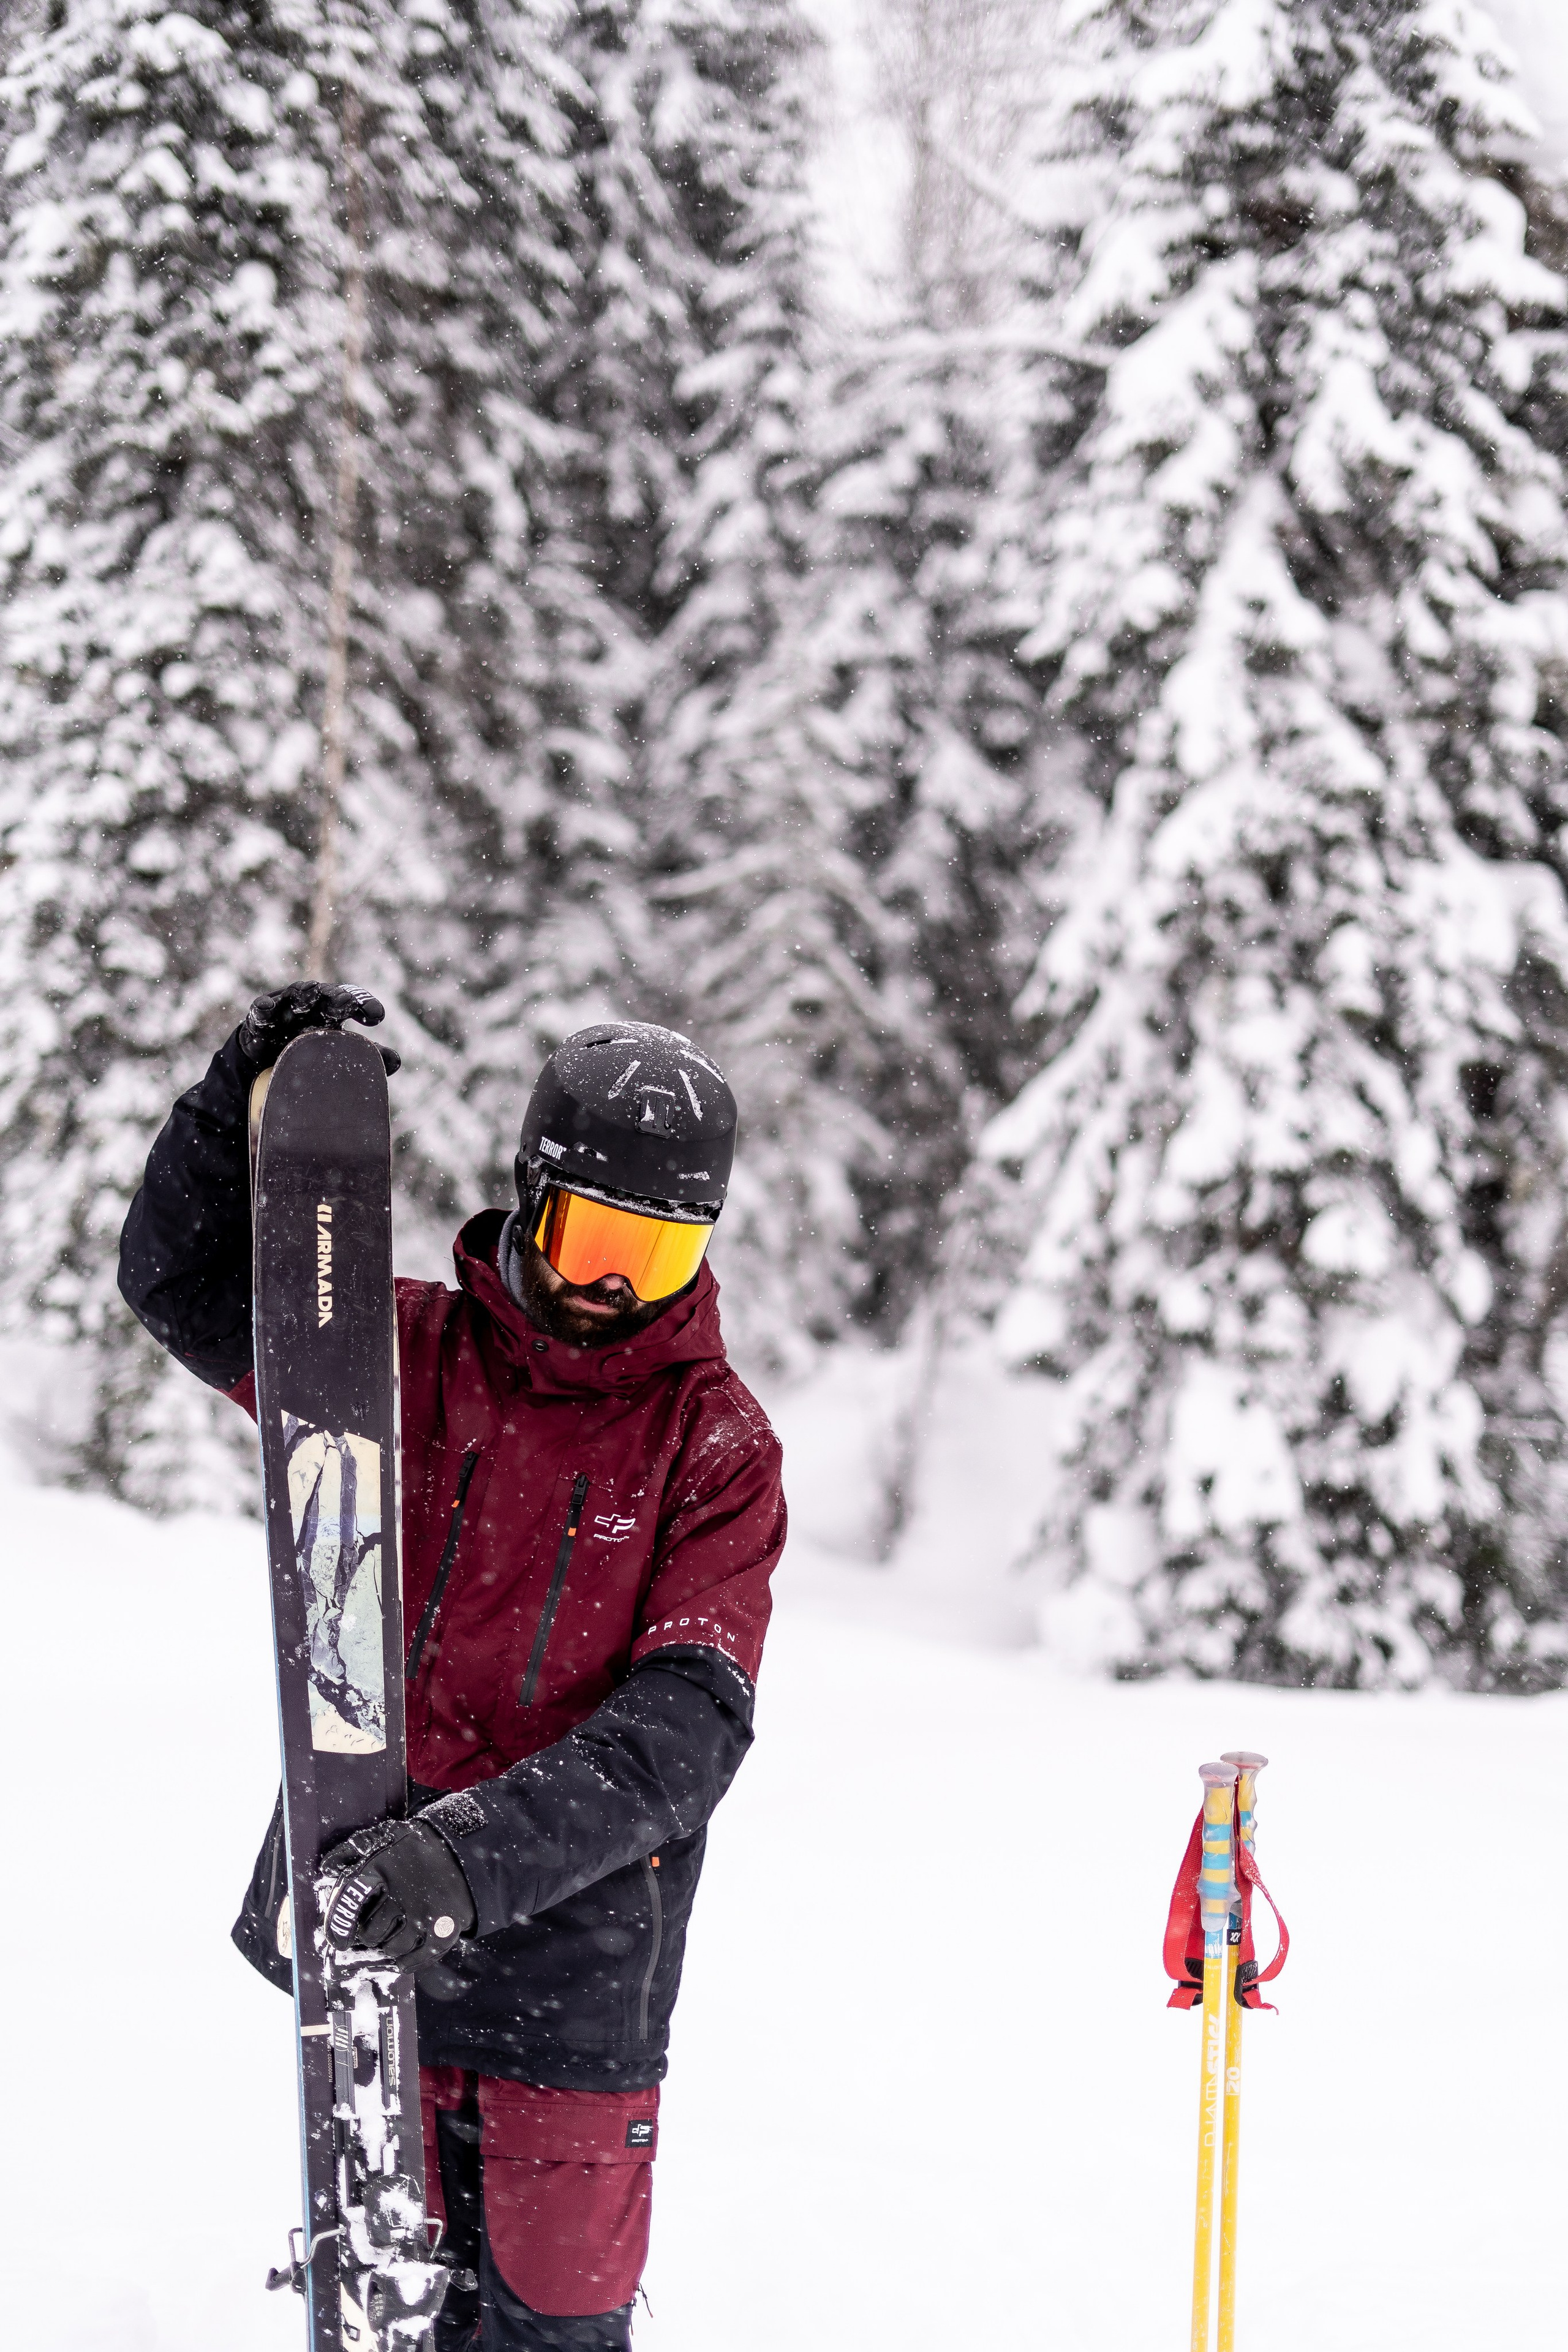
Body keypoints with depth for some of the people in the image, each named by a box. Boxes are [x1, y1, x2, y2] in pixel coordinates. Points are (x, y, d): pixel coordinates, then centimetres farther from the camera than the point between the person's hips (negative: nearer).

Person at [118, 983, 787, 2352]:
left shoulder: (718, 1449, -4)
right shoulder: (409, 1353, 3)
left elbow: (684, 1724, -15)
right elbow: (185, 1286, 3)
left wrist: (481, 1854, -30)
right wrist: (247, 1103, -16)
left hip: (570, 1959, -2)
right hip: (359, 1922, 2)